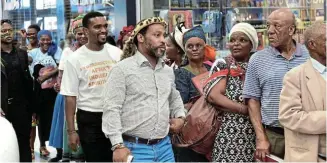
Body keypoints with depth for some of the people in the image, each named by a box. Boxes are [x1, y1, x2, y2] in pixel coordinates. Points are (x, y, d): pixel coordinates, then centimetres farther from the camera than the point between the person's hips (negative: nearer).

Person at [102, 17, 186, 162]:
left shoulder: (168, 70, 12)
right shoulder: (123, 69, -8)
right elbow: (111, 108, -12)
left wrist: (180, 117, 10)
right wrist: (118, 145, -18)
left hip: (164, 146, 6)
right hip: (134, 148, -6)